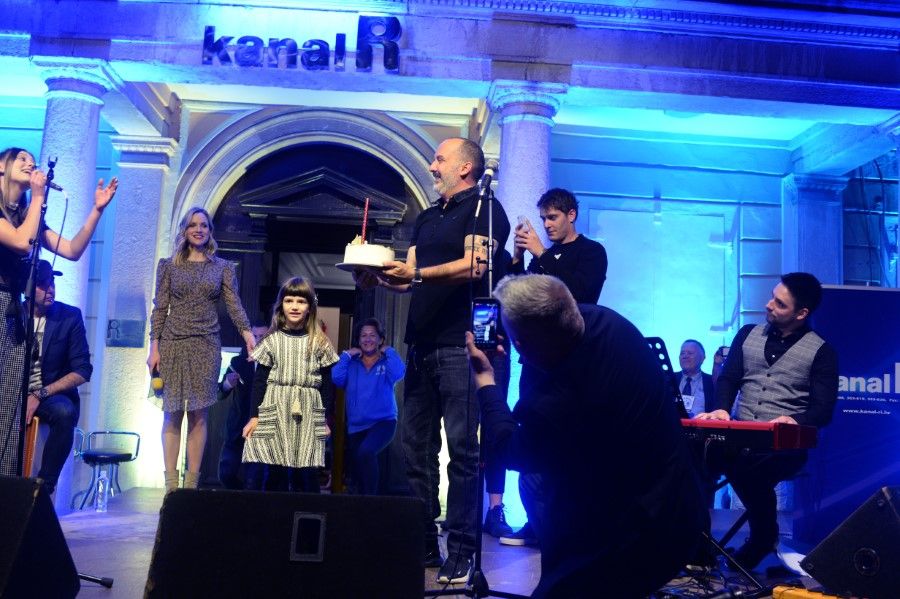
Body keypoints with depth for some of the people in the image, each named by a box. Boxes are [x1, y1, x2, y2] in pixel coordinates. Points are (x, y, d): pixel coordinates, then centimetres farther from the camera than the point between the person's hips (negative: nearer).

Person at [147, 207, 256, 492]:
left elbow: (234, 305, 0)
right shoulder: (169, 265, 8)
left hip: (206, 346, 0)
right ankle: (171, 483, 3)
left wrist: (248, 334, -17)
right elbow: (159, 309, 5)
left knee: (198, 414, 1)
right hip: (173, 345, 0)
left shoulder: (223, 267, 9)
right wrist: (154, 348, -3)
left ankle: (192, 483, 7)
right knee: (172, 414, -1)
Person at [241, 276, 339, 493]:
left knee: (308, 476, 0)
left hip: (308, 415, 1)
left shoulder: (320, 343, 5)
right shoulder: (271, 340, 4)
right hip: (275, 412, 0)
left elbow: (327, 383, 7)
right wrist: (254, 415, -1)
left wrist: (326, 420, 5)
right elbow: (259, 380, 4)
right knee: (274, 472, -5)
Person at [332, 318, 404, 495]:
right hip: (356, 425, 4)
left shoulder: (386, 362, 1)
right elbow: (336, 378, -9)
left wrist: (389, 351, -9)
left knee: (365, 452, -31)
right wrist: (346, 355, -5)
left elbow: (398, 373, -19)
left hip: (383, 421, -4)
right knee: (357, 471, 13)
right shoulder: (352, 364, 6)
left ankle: (371, 497, -18)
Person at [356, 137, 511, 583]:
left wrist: (417, 273, -18)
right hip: (421, 342, 8)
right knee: (415, 445, 8)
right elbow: (410, 278, 20)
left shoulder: (484, 209, 0)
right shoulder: (427, 218, 23)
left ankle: (461, 552, 0)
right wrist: (379, 277, 2)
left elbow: (474, 265, -14)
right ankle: (421, 543, 16)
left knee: (462, 447, -6)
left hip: (459, 343, -8)